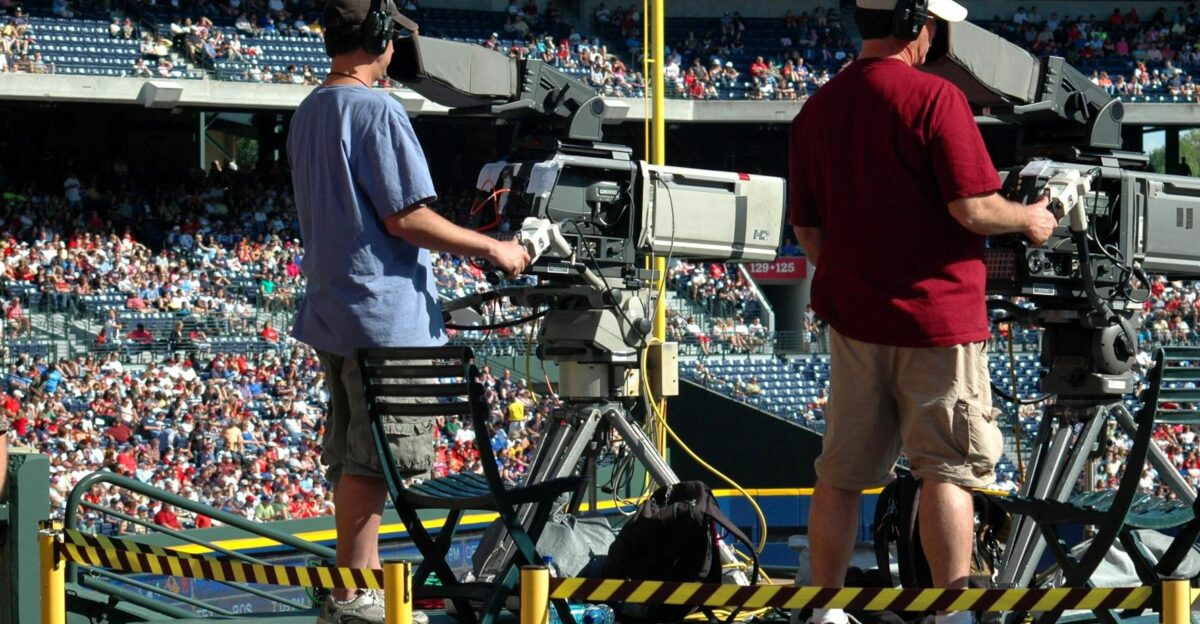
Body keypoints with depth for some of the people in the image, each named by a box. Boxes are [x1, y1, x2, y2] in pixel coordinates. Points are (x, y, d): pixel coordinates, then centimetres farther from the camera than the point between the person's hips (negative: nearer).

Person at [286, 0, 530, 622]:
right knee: (371, 463, -5)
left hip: (331, 312, 10)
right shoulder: (377, 110, -14)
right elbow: (406, 218, -18)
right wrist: (492, 248, -9)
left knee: (352, 459, 13)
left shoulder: (307, 115, 14)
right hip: (384, 316, -10)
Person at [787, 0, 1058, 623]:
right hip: (937, 315, -6)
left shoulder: (816, 110, 6)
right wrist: (1029, 219, 2)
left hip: (852, 315, 6)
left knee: (841, 475, 12)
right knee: (947, 471, 0)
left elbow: (806, 228, 10)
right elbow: (971, 208, -17)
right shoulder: (936, 97, -13)